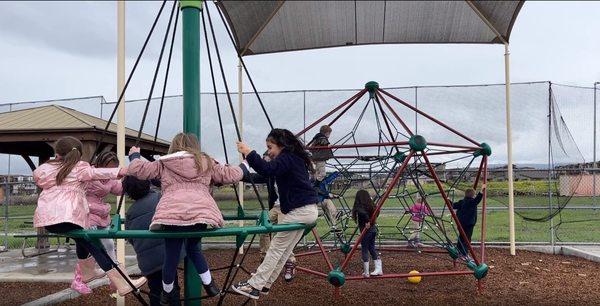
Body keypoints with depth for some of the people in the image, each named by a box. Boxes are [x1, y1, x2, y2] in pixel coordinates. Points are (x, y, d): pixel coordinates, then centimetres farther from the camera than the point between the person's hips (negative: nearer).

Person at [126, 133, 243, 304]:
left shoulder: (163, 164, 22)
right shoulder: (206, 163, 24)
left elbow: (137, 169, 21)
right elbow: (232, 175, 23)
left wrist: (134, 156, 43)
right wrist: (242, 168, 45)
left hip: (171, 215, -1)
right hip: (202, 214, 1)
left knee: (171, 256, 15)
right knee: (192, 247, 28)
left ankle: (167, 294, 36)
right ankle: (209, 285, 27)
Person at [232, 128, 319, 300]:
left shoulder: (287, 158, -12)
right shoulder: (294, 158, 19)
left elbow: (268, 170, -30)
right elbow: (268, 175, 23)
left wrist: (248, 153, -28)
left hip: (299, 210, -10)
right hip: (307, 210, 10)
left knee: (276, 248, -5)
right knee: (284, 250, 11)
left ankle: (254, 286, -1)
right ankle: (264, 284, 18)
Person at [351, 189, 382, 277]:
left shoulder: (359, 207, -15)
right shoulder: (371, 205, 7)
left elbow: (363, 213, -35)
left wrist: (367, 221, -24)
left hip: (366, 230, -7)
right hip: (373, 228, 7)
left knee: (364, 250, 3)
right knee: (372, 248, 19)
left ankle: (366, 272, 7)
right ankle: (379, 269, 20)